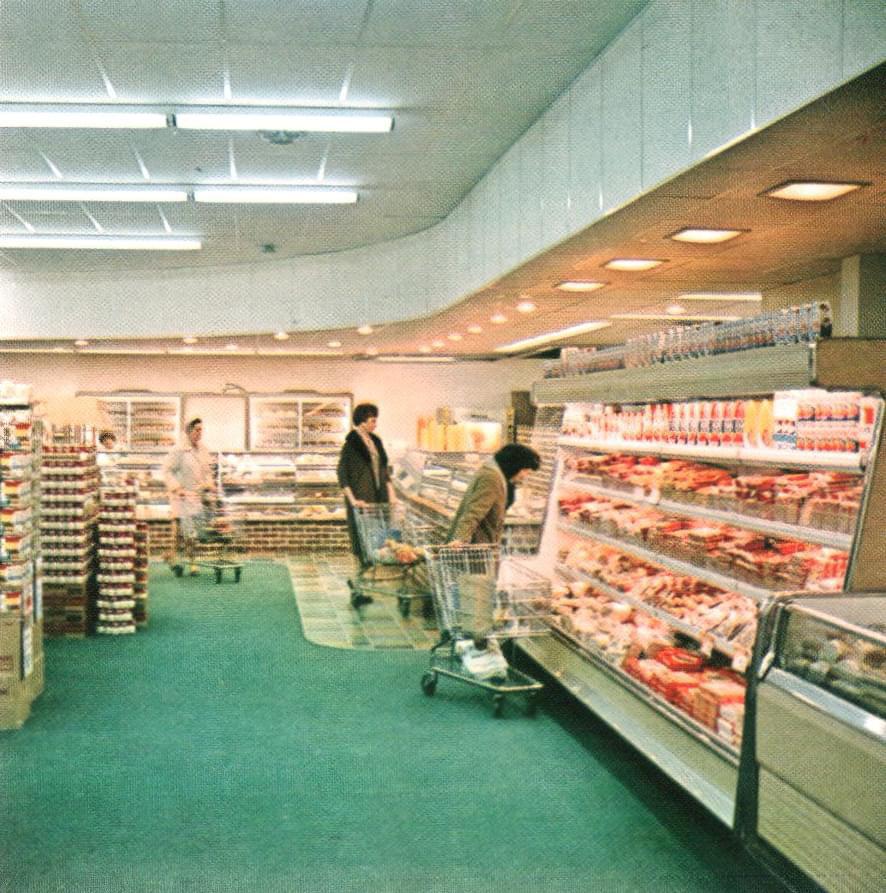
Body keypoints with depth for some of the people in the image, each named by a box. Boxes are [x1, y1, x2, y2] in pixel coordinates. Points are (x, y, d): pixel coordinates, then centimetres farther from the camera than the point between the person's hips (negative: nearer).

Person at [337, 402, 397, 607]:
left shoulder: (375, 441, 13)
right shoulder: (351, 444, -8)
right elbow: (342, 473, -12)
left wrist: (391, 494, 9)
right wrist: (352, 499, -19)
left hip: (378, 498, 7)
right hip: (360, 501, -7)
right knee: (362, 543, -5)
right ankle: (357, 590, 2)